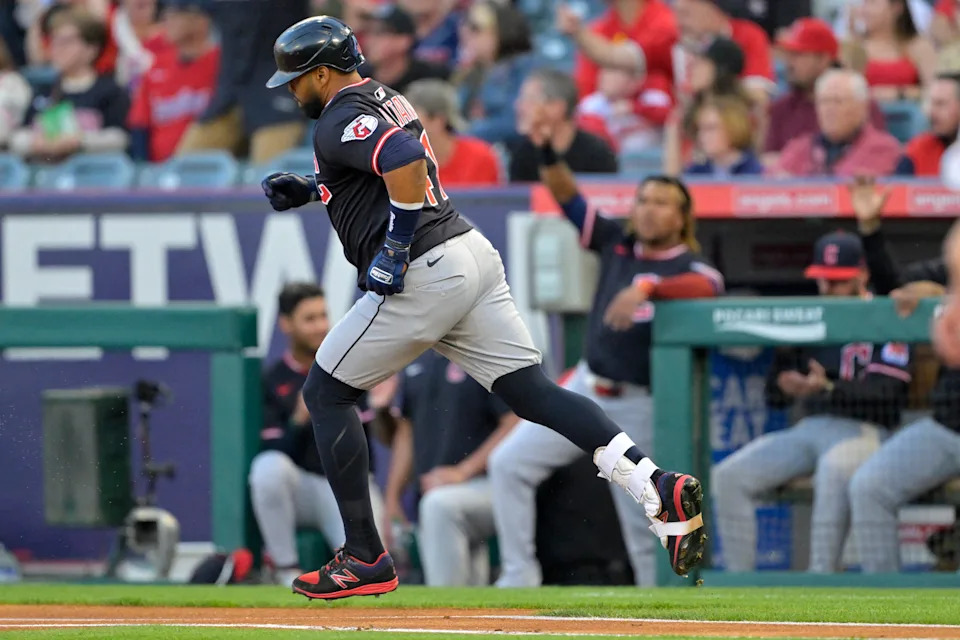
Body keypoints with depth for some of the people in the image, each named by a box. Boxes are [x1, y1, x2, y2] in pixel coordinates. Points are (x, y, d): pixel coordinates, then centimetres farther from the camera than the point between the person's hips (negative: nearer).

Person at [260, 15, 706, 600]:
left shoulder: (340, 122, -8)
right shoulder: (387, 100, 22)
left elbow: (407, 161, -27)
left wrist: (395, 249, -21)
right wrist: (310, 190, 28)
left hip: (423, 272, -9)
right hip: (473, 254, 9)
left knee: (326, 393, 5)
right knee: (533, 392, 0)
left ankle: (365, 559, 3)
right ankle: (660, 489, -18)